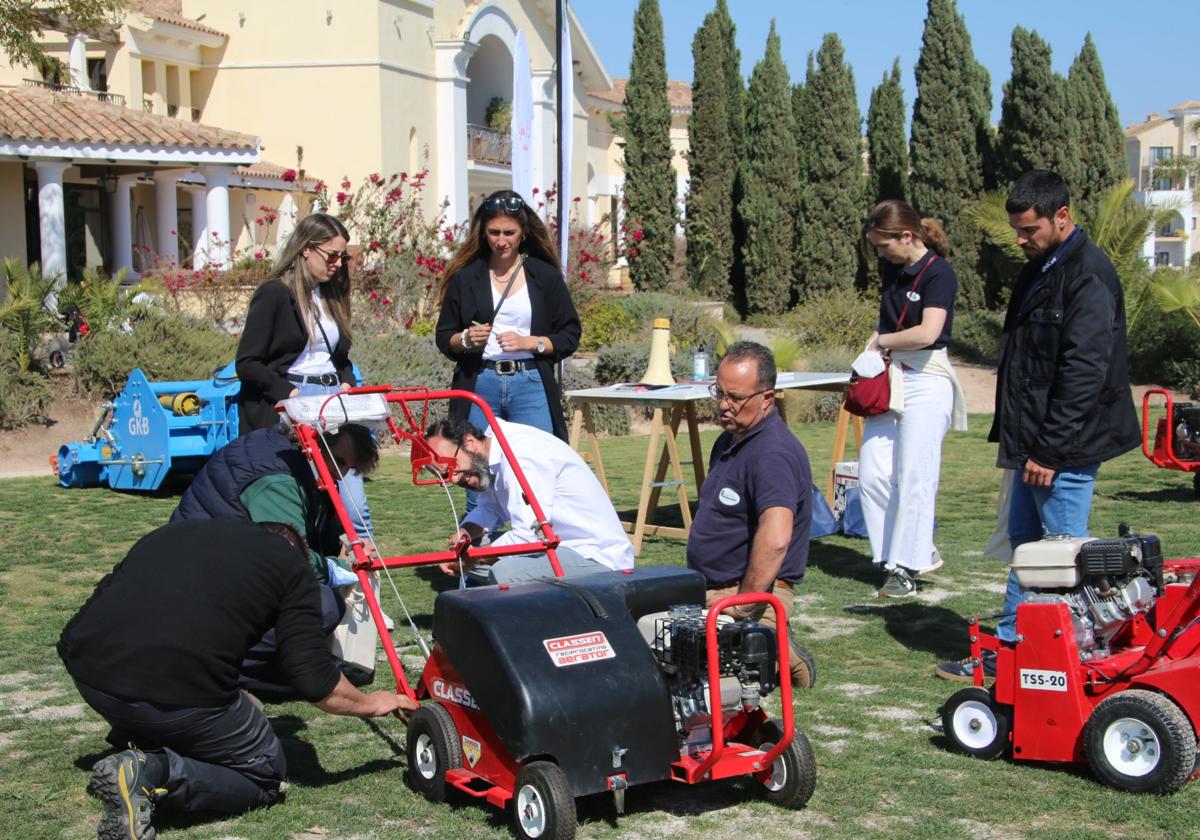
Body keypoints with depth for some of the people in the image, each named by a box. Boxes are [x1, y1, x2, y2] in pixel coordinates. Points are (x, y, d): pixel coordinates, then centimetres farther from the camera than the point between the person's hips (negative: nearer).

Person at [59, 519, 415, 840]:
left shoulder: (169, 532, 28)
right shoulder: (290, 563, 16)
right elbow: (314, 679, 8)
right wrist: (370, 703, 29)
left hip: (89, 672, 6)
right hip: (178, 693, -6)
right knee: (264, 775, 18)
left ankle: (131, 742, 12)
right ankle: (155, 774, -8)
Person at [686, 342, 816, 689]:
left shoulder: (773, 452, -19)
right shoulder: (729, 441, 16)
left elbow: (775, 539, -33)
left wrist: (742, 605, -24)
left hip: (755, 595, -11)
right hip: (710, 591, 11)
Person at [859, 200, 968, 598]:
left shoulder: (938, 273, -11)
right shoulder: (893, 270, 12)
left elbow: (927, 333, -23)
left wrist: (882, 340, -8)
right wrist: (877, 343, 5)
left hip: (926, 382, -8)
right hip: (889, 379, 8)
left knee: (913, 478, -6)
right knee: (872, 475, 2)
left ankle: (905, 568, 0)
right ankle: (921, 551, 14)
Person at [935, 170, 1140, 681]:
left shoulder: (1088, 277, -17)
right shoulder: (1040, 270, 14)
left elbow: (1084, 375, -22)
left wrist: (1049, 451, -21)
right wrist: (1013, 437, 18)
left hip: (1065, 447, -10)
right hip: (1035, 443, 10)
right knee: (1024, 543, 15)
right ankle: (1010, 650, 25)